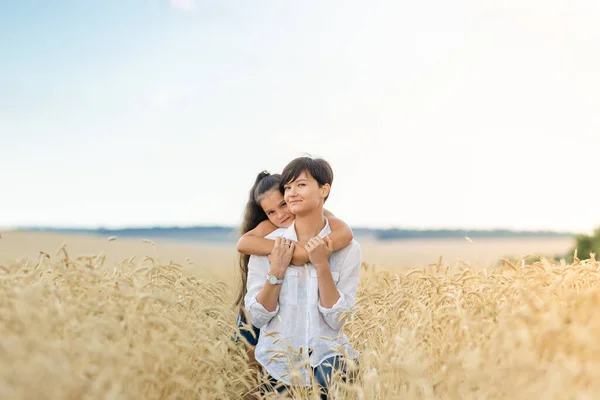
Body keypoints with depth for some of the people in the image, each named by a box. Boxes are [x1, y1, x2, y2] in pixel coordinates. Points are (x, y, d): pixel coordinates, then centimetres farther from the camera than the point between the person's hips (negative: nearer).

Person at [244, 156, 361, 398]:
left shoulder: (347, 248, -4)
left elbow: (336, 320, -8)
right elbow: (257, 317, -4)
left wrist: (322, 265, -17)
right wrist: (277, 270, -15)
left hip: (327, 356, -1)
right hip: (279, 360, 2)